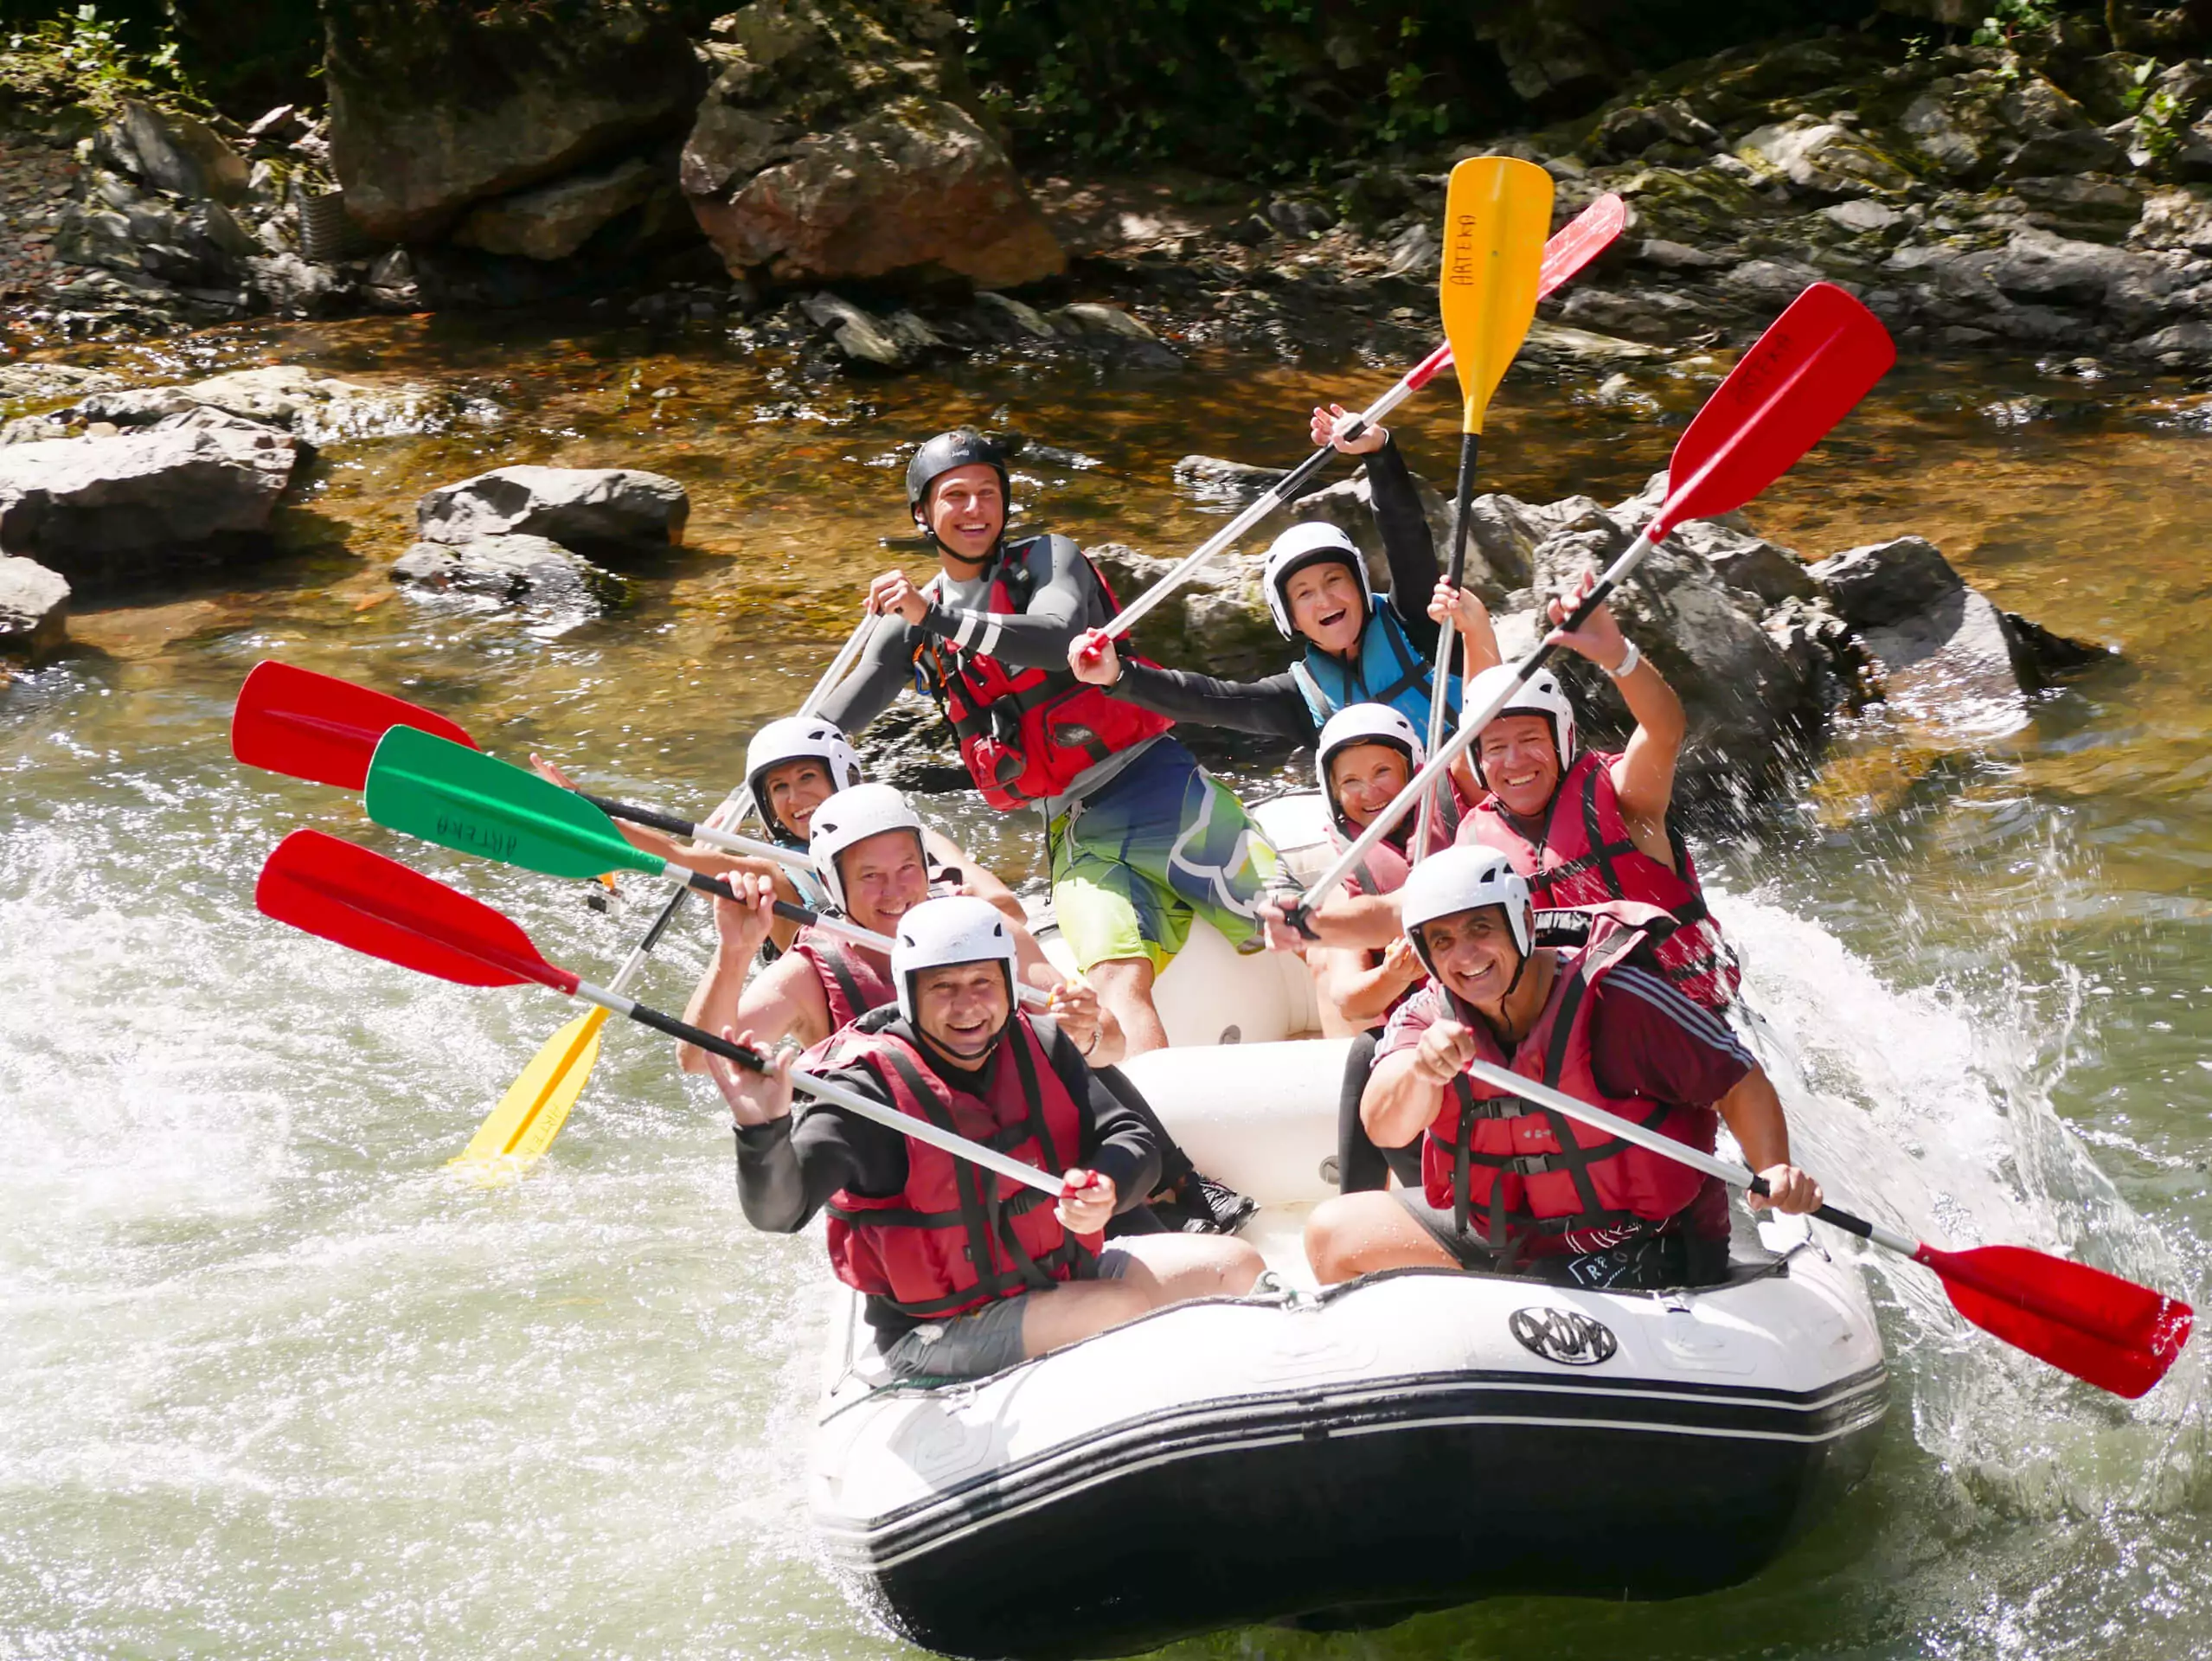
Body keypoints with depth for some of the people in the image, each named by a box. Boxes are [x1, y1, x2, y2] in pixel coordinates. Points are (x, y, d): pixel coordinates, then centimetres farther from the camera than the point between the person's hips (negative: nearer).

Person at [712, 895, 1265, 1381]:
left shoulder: (1041, 1046, -2)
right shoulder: (871, 1088, -20)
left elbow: (1133, 1140, -1)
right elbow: (778, 1208, -32)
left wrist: (1106, 1189, -26)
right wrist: (764, 1131, -55)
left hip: (1062, 1275, 7)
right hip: (938, 1332, -7)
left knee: (1235, 1266, 0)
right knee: (1123, 1307, -28)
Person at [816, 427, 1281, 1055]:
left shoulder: (1048, 560, 2)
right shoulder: (908, 630, 13)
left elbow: (1060, 639, -20)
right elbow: (828, 726, 10)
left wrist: (938, 618, -29)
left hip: (1157, 783, -1)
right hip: (1077, 832, 2)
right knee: (1121, 981, -21)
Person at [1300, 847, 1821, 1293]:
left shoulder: (1612, 998, -20)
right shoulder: (1430, 1015, -7)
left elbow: (1739, 1082, -17)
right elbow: (1385, 1129, -25)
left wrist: (1774, 1170, -35)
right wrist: (1421, 1068, -47)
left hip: (1642, 1256, -6)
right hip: (1498, 1235, 6)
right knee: (1333, 1233, 5)